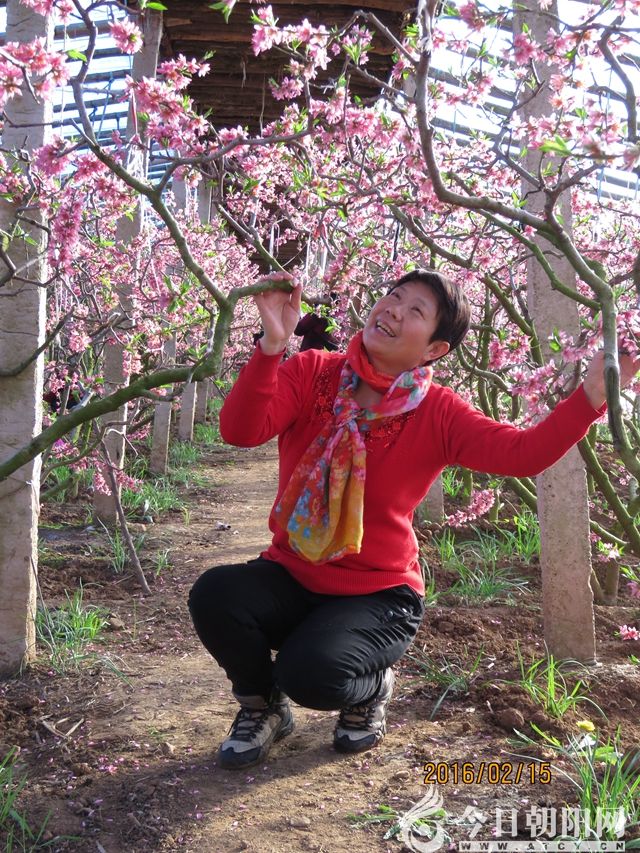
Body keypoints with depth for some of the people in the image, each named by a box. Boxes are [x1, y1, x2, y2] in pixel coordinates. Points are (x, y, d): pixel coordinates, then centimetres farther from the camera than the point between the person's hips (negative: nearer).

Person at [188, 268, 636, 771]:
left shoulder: (438, 414, -8)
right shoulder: (312, 372, -6)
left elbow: (523, 453, -19)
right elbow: (240, 430, -21)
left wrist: (592, 395, -31)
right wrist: (273, 344, -33)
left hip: (377, 595, -2)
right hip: (291, 578, 3)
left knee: (312, 673, -30)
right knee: (215, 595, -27)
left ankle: (371, 690, 11)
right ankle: (262, 705, 6)